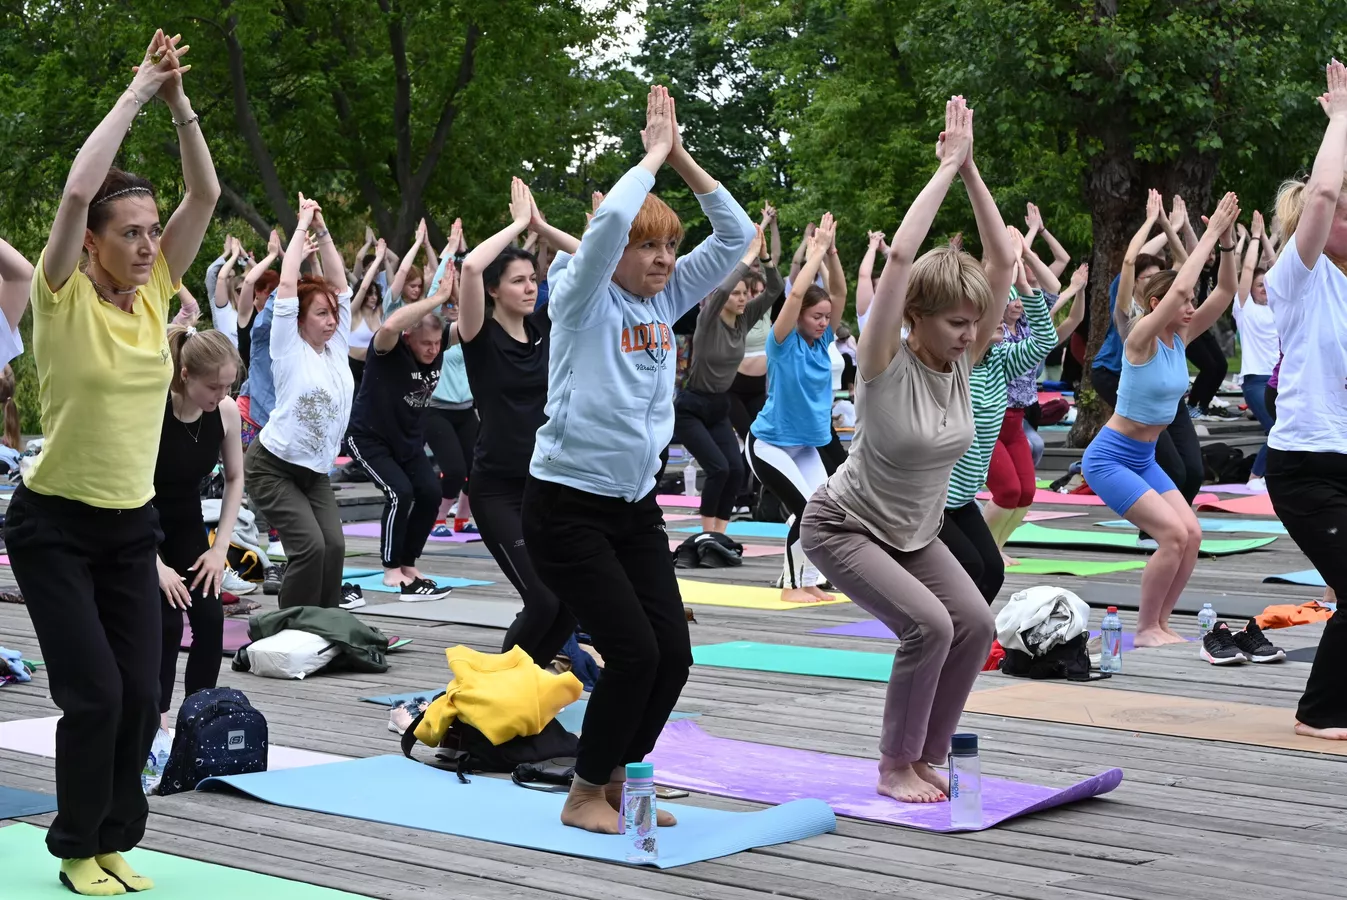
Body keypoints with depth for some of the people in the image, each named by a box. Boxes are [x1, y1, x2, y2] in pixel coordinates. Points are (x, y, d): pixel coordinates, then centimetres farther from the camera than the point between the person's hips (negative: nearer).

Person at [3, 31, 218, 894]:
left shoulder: (156, 293, 1)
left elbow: (206, 193, -5)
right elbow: (79, 188, -28)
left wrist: (179, 101, -14)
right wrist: (138, 91, -23)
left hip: (133, 525, 5)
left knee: (142, 695, 2)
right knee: (95, 693, -8)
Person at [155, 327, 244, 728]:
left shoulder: (227, 411, -15)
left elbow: (235, 479, 0)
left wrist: (219, 548, -6)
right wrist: (156, 565, -25)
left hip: (187, 522, 5)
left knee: (210, 618, -6)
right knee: (167, 621, -14)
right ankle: (156, 717, -1)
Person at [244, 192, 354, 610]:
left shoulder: (337, 347, 4)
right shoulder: (289, 349, -11)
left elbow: (340, 284, 4)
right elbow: (287, 286, -18)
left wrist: (322, 231, 1)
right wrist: (302, 227, -12)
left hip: (316, 470, 6)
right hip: (273, 466, -6)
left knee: (333, 546, -9)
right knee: (309, 546, -17)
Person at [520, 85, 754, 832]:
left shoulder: (666, 300, 7)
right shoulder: (583, 300, -10)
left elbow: (736, 236, 2)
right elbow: (610, 222, -28)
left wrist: (683, 158, -4)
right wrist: (653, 154, -15)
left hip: (636, 505, 7)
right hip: (567, 507, -7)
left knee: (673, 653, 0)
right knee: (634, 652, -11)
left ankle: (619, 782, 20)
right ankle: (584, 795, 7)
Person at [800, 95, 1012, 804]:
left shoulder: (961, 361, -8)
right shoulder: (886, 364, -24)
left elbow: (1002, 261, -12)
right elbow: (899, 258, -38)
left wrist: (972, 173, -19)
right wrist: (947, 168, -33)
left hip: (914, 533, 7)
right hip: (843, 527, -7)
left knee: (975, 625, -10)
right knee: (929, 624, -23)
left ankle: (926, 758, 7)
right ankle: (895, 768, -5)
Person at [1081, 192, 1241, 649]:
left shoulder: (1180, 338, 2)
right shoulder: (1142, 338, -19)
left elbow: (1225, 290, 0)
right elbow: (1178, 289, -34)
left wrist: (1227, 242, -13)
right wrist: (1211, 234, -29)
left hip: (1144, 458, 8)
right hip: (1110, 457, -8)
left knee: (1192, 534, -4)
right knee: (1173, 533, -18)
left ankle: (1160, 623, 8)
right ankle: (1146, 628, -5)